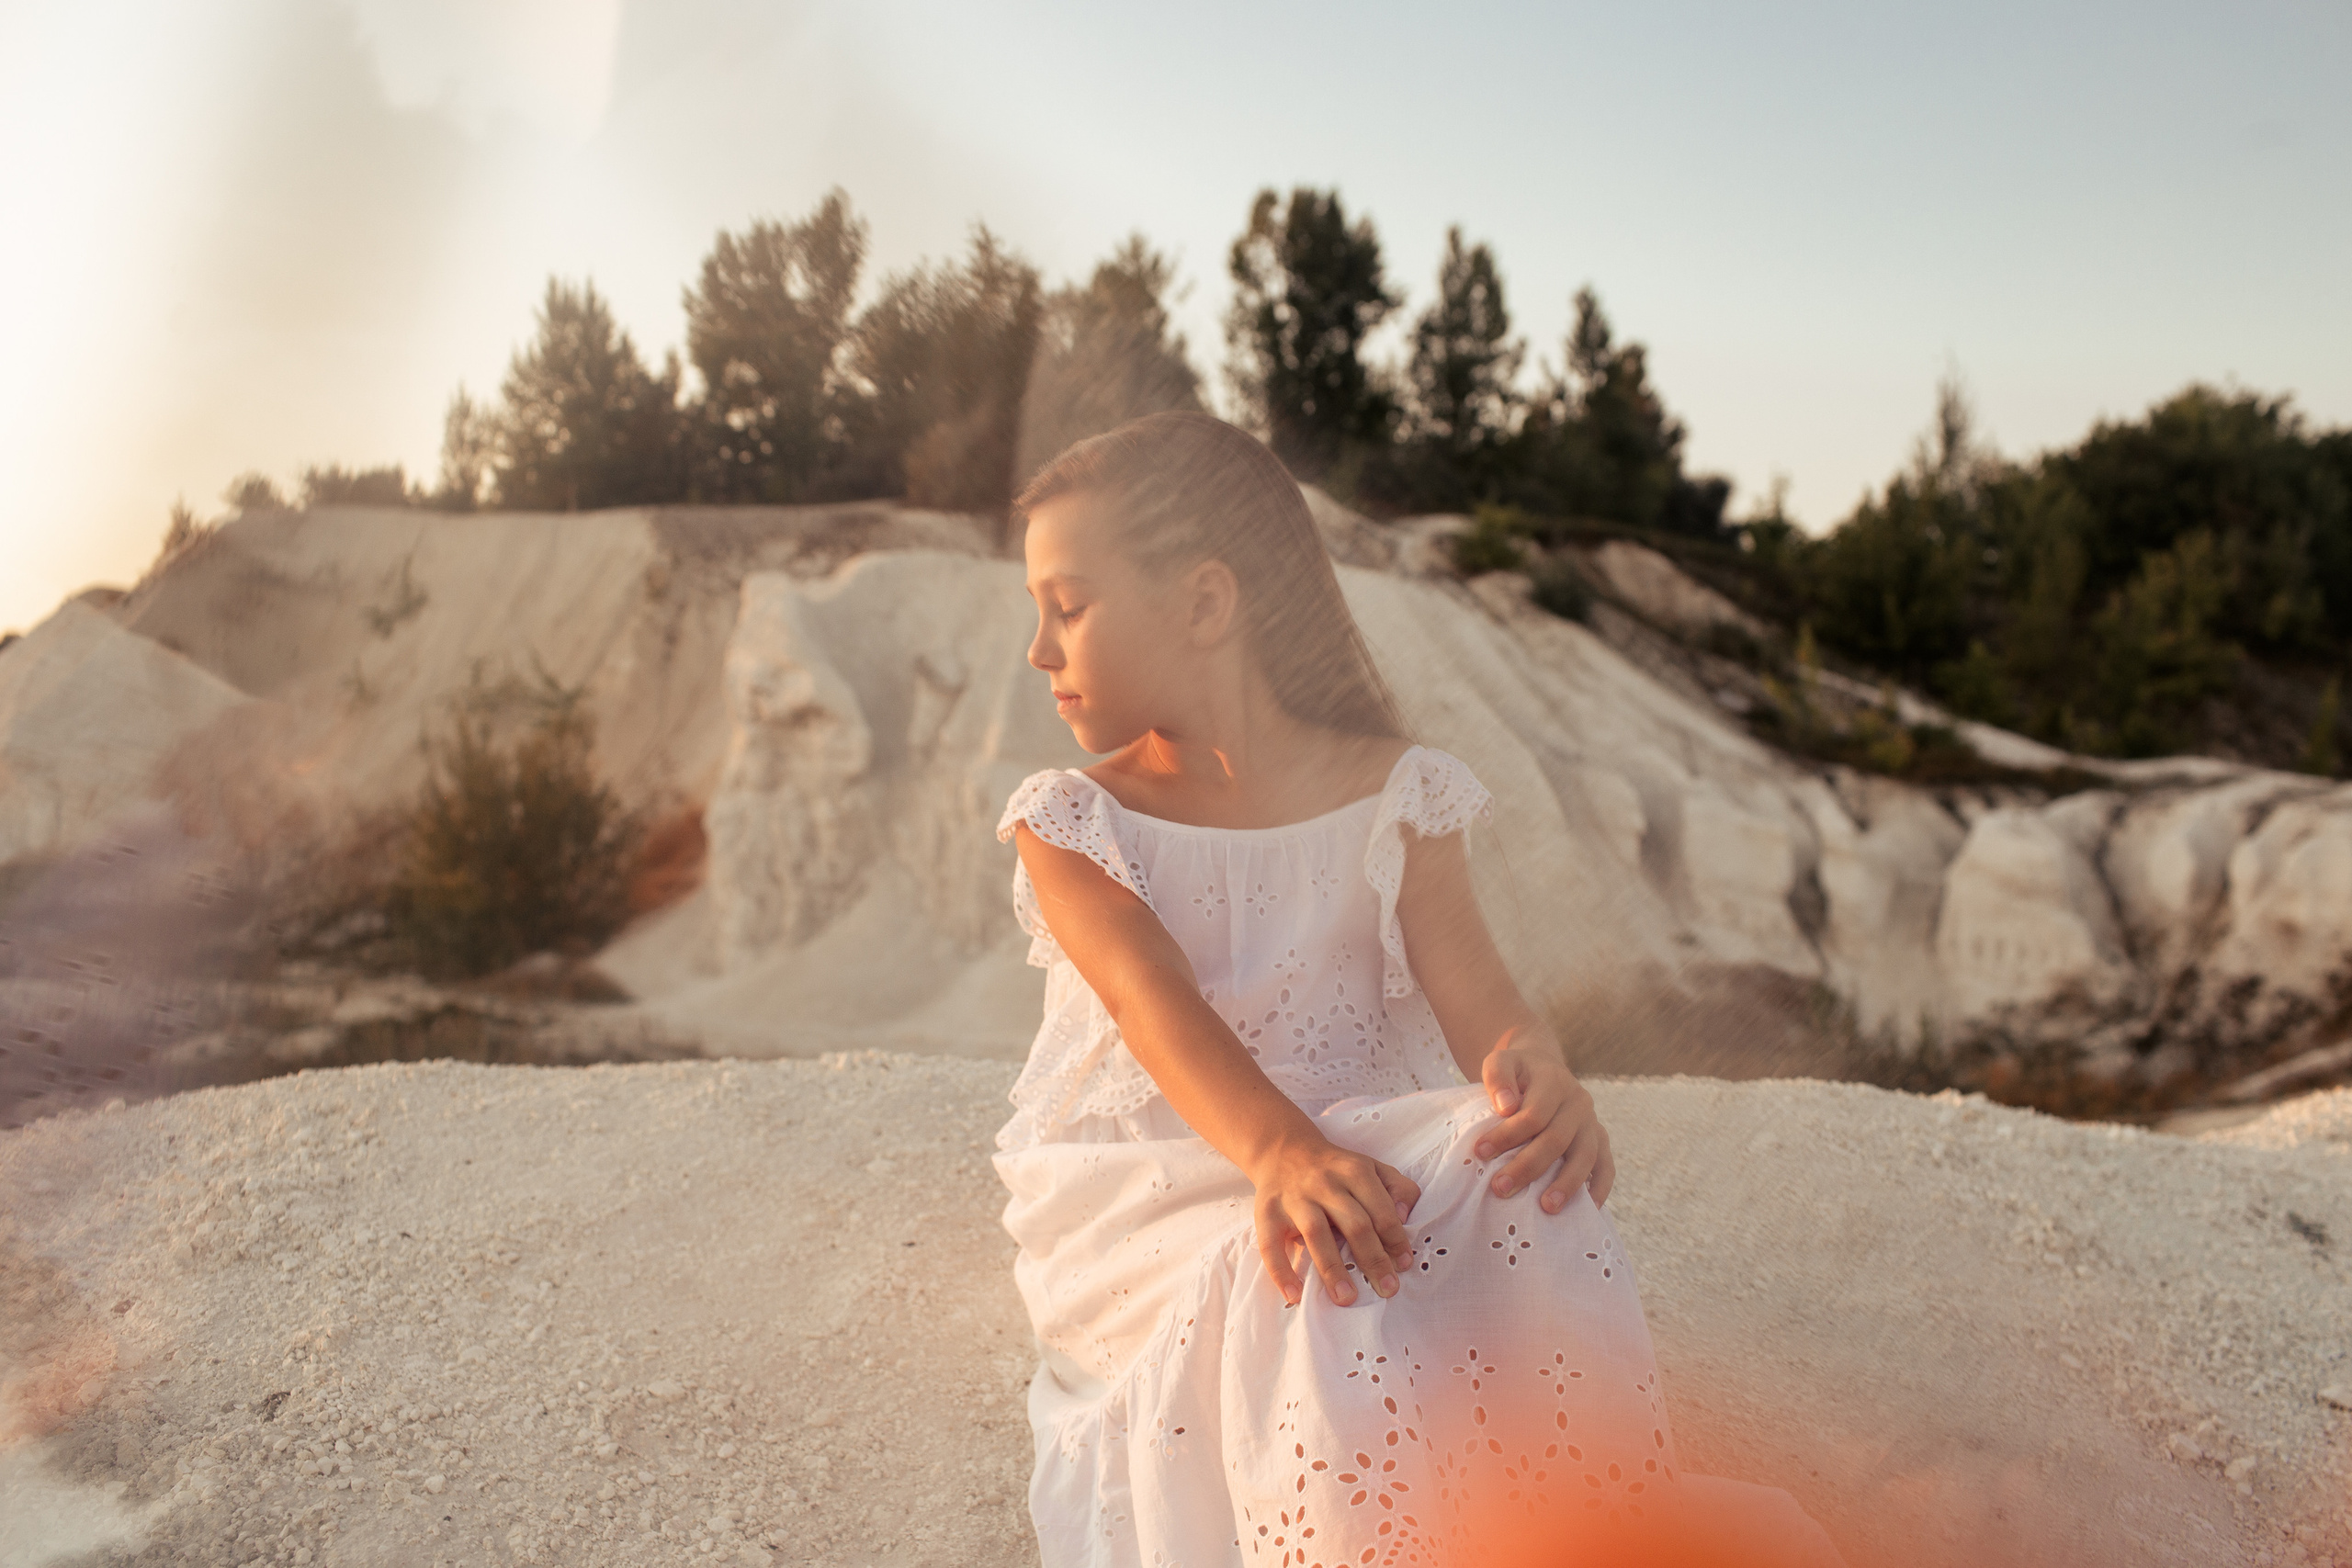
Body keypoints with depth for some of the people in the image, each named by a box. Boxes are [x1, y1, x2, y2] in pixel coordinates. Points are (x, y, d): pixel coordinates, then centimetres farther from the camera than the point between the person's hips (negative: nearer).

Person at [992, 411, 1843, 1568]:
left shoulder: (1392, 797, 6)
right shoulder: (1070, 823, 3)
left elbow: (1470, 988, -7)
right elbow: (1152, 997, -16)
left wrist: (1539, 1077, -34)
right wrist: (1278, 1150, -37)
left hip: (1354, 1152, 2)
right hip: (1158, 1199, -1)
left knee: (1516, 1191, -32)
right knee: (1319, 1282, -36)